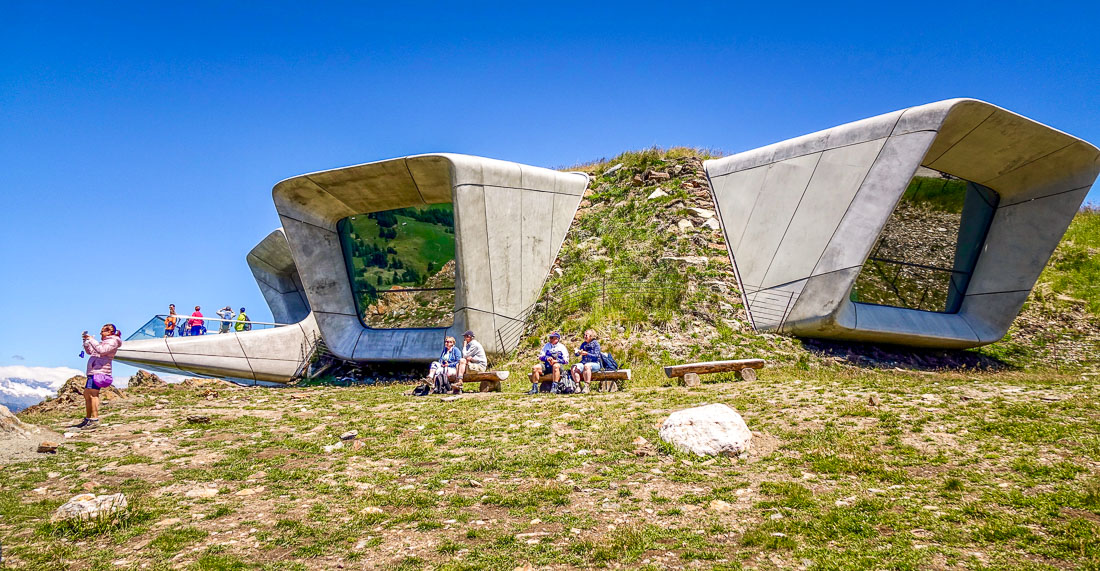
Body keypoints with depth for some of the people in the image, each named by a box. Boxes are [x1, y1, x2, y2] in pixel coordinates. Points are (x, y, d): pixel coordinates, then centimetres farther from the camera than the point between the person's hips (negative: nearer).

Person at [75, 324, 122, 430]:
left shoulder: (112, 342, -2)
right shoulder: (104, 342, 29)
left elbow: (101, 351, -19)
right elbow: (90, 351, 31)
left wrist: (91, 340, -13)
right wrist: (86, 341, 17)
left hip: (99, 371, -10)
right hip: (93, 371, 10)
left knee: (93, 394, -18)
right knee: (86, 394, 11)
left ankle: (95, 420, -23)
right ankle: (87, 419, 18)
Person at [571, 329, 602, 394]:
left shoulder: (596, 343, 0)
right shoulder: (583, 344, 17)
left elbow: (596, 356, -10)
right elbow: (577, 354, 15)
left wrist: (586, 354, -22)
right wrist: (578, 352, -9)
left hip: (595, 364, -6)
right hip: (584, 363, 6)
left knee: (586, 366, -38)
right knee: (574, 367, -22)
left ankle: (586, 386, -38)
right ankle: (578, 386, -23)